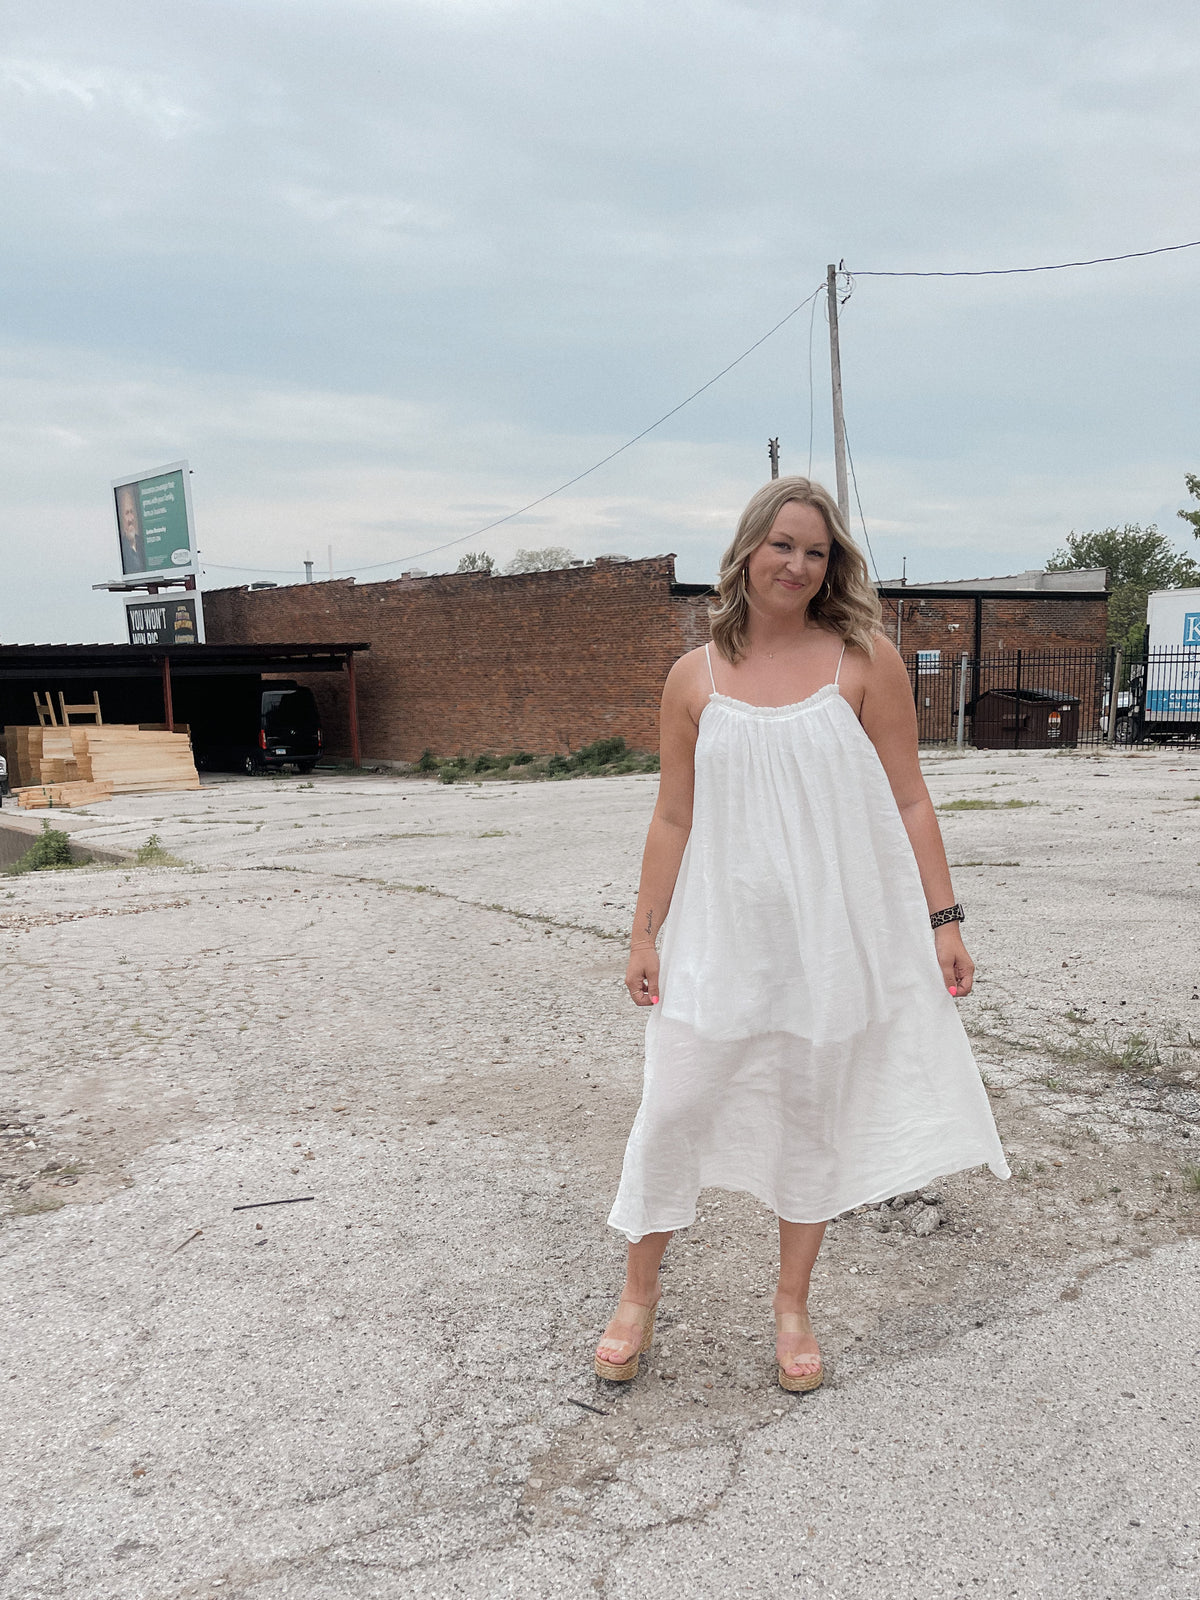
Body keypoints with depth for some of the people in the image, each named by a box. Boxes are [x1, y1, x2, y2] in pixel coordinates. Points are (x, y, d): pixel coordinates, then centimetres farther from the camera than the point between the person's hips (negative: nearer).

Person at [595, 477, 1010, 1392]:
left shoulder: (864, 660, -3)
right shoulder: (695, 678, 2)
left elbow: (908, 802, 0)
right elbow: (673, 819, 6)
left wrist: (942, 920, -2)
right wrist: (645, 935, 5)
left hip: (834, 930, -1)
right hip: (721, 931, 1)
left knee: (815, 1115, 11)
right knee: (674, 1107, 4)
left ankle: (793, 1306, 32)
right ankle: (639, 1293, 28)